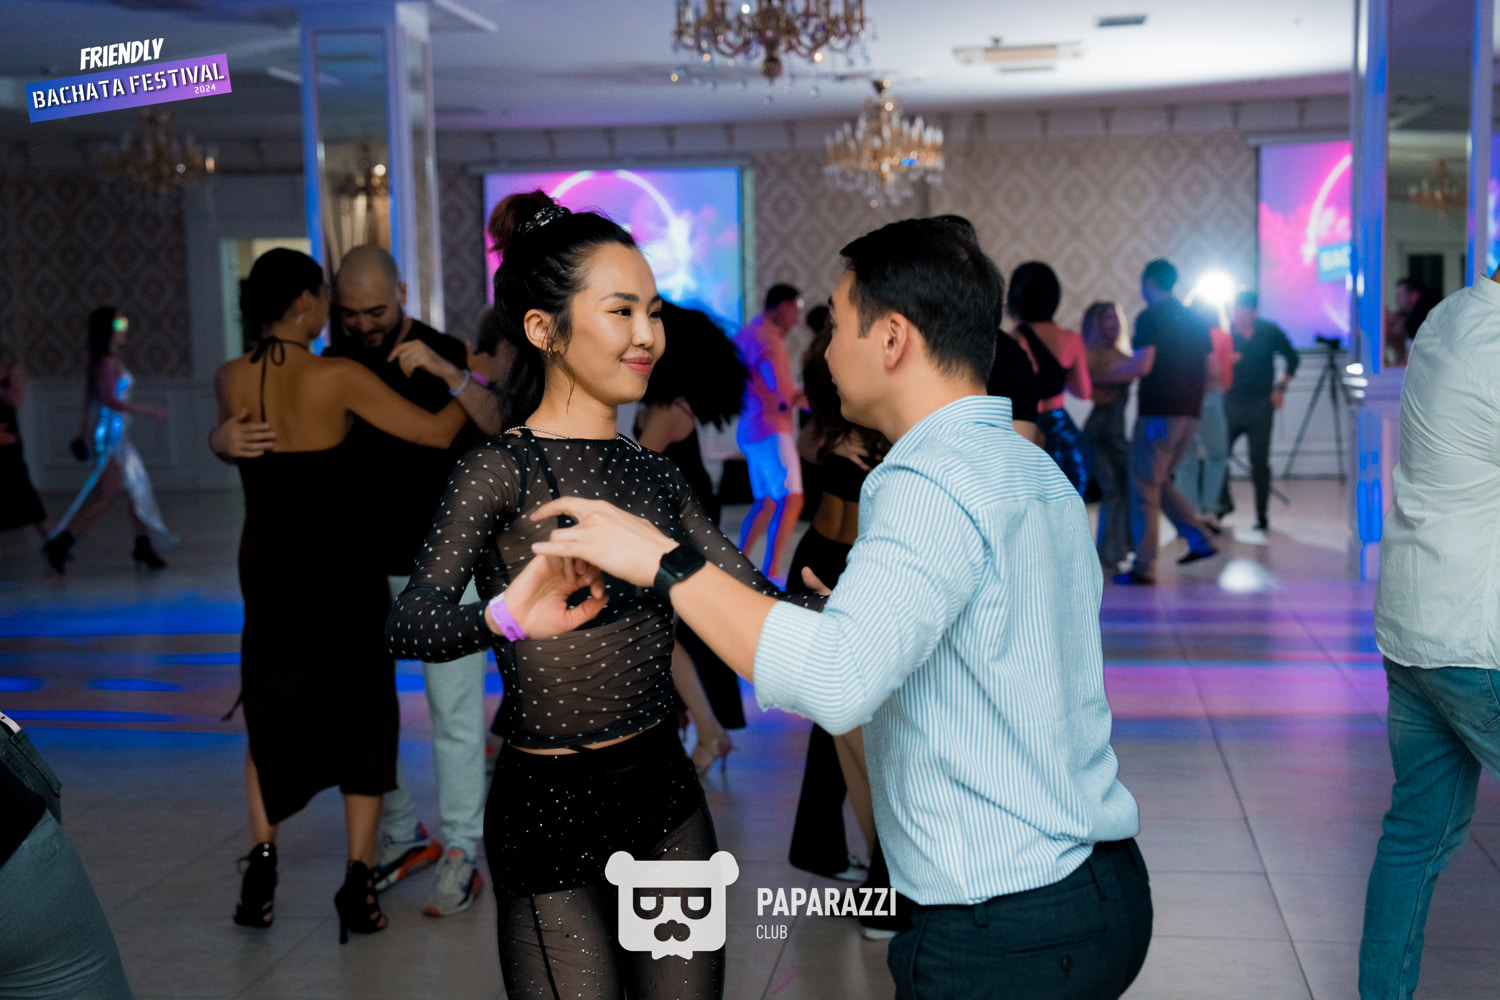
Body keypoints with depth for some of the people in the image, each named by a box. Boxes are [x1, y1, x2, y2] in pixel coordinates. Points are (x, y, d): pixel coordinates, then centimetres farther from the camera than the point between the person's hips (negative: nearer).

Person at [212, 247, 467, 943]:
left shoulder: (230, 380, -3)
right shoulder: (338, 377, -15)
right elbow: (437, 433, -13)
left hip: (269, 566, 3)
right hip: (343, 565, -3)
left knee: (270, 713, 20)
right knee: (362, 718, 9)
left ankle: (261, 860, 6)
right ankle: (357, 883, 6)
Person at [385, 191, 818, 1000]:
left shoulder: (652, 473, 8)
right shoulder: (503, 469, -12)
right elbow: (408, 621, -26)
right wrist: (501, 619, -46)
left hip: (664, 789, 6)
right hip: (551, 807, -6)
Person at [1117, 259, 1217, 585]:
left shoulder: (1150, 318, -8)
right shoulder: (1195, 320, 15)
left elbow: (1143, 365, -18)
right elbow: (1209, 370, 17)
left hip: (1158, 412, -8)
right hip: (1190, 412, 8)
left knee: (1144, 488, -2)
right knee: (1160, 481, 21)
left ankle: (1144, 567, -3)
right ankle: (1198, 539, 9)